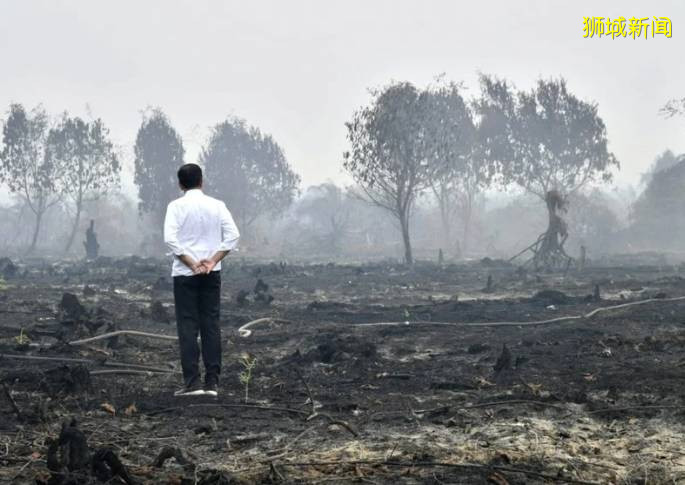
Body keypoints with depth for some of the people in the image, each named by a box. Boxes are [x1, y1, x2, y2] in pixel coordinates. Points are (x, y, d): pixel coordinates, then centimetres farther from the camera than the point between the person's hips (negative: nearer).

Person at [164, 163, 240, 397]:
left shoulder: (176, 206, -5)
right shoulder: (217, 205, 3)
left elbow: (170, 239, -15)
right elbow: (232, 236, -5)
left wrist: (191, 263, -10)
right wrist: (212, 261, -5)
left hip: (185, 273, -2)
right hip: (212, 273, 2)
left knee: (188, 327, 1)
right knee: (211, 325, 5)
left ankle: (193, 381, -4)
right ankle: (212, 382, 4)